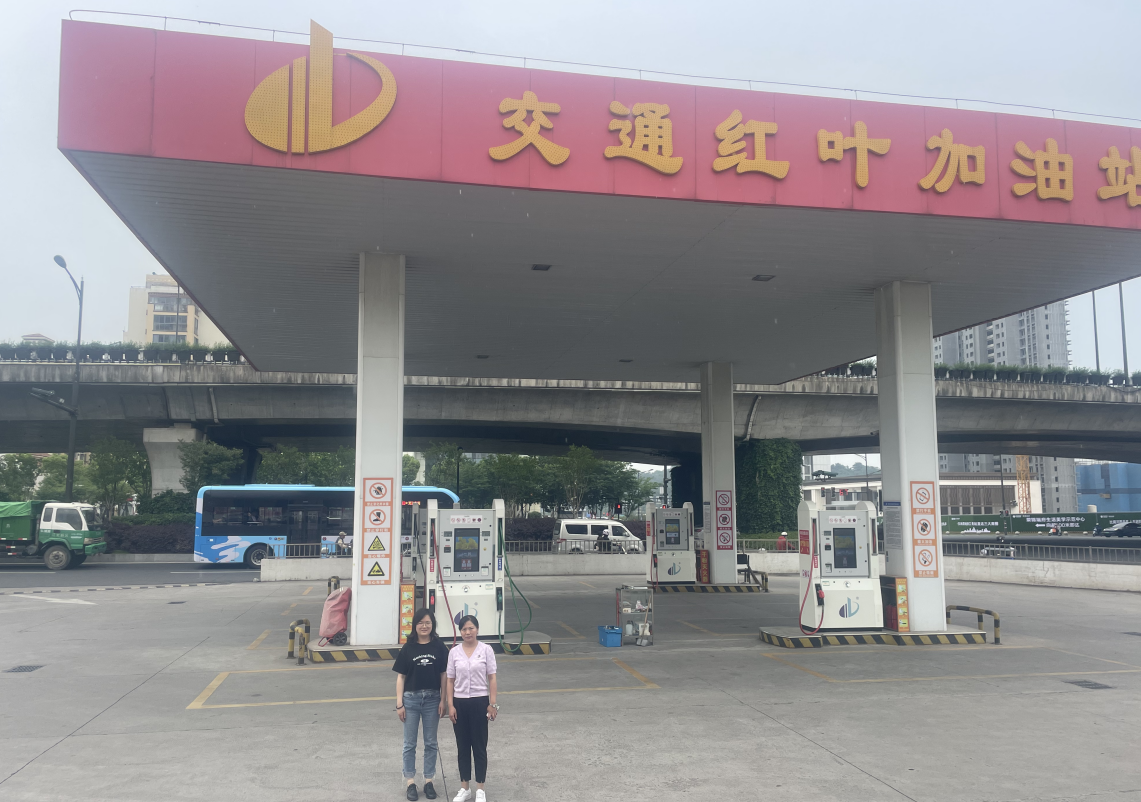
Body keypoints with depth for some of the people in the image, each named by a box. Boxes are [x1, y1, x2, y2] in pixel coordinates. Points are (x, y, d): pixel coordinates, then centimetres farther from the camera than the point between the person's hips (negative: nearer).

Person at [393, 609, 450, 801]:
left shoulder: (439, 647, -2)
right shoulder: (408, 648, -3)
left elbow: (444, 675, 1)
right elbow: (401, 676, -1)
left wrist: (442, 700, -3)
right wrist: (399, 703, -5)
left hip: (432, 699, 0)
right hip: (411, 699, 0)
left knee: (430, 743, 11)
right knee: (410, 743, 8)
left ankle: (429, 781, 22)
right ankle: (410, 782, 19)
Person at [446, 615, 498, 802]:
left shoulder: (486, 650, -6)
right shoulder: (454, 652, 0)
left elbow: (492, 678, -3)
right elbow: (450, 681, 4)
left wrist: (492, 704, -7)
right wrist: (450, 705, -2)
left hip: (480, 702, -2)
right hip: (460, 702, 2)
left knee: (479, 746, 5)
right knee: (462, 746, 10)